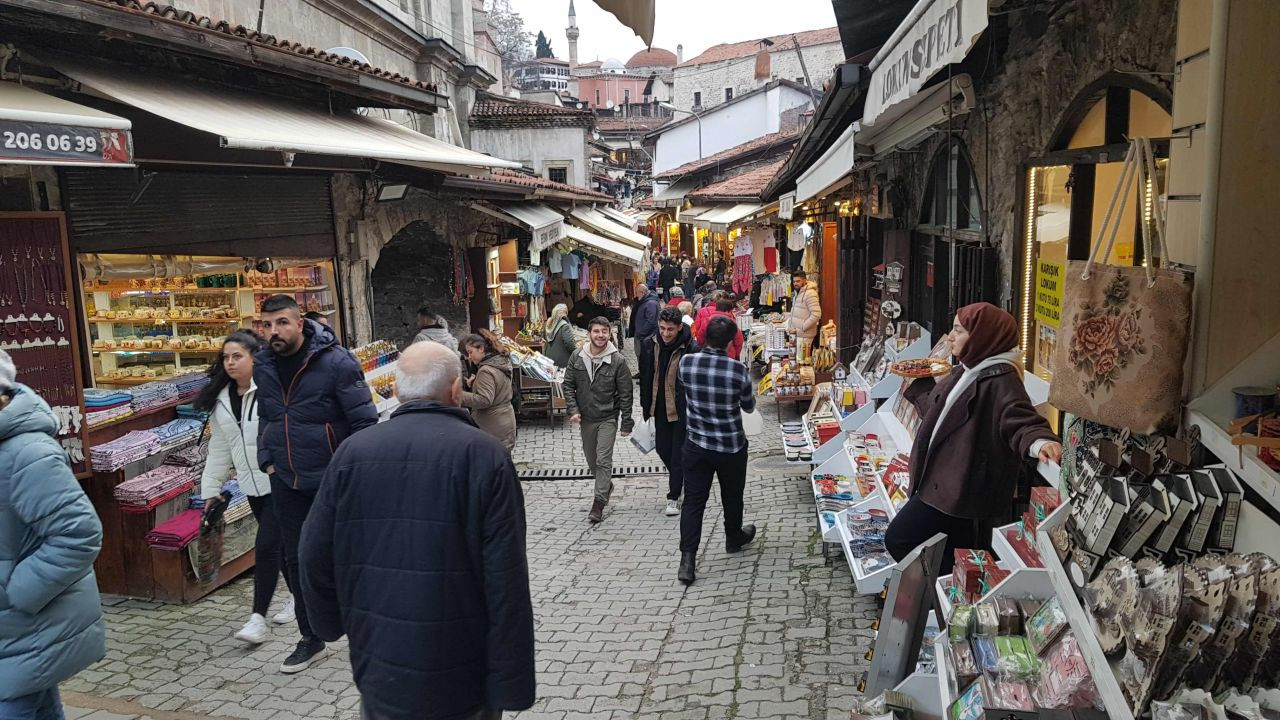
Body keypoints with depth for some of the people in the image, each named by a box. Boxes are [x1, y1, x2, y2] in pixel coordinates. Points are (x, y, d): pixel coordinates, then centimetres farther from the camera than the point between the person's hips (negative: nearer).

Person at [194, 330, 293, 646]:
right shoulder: (221, 400, 10)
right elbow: (219, 449, 16)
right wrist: (211, 489, 15)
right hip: (253, 485, 7)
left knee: (266, 546, -7)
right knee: (279, 543, 16)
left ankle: (258, 618, 1)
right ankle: (297, 595, 32)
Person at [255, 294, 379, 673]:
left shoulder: (336, 362, -18)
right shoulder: (263, 365, 2)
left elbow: (364, 421, -14)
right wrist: (267, 460, 7)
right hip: (287, 484, 5)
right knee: (297, 560, 13)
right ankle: (310, 638, 30)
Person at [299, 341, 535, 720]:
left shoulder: (352, 452, -4)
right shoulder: (482, 453, -14)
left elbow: (315, 557, 4)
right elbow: (506, 581, -16)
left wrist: (332, 624, 22)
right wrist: (511, 683, -10)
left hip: (379, 673, 3)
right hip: (461, 678, -3)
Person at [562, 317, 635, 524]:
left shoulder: (618, 360, -12)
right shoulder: (577, 357, -3)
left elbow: (625, 394, -8)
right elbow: (568, 384, 4)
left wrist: (627, 422, -7)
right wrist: (573, 410, -7)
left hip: (607, 418, -4)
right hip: (585, 417, 4)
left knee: (603, 460, -7)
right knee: (591, 458, 18)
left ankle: (599, 502, 1)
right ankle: (606, 485, 42)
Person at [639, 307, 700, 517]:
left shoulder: (691, 349, -18)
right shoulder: (650, 346, -3)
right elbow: (645, 377, 8)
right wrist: (645, 406, 10)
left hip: (682, 409, -5)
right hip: (660, 407, 5)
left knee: (678, 452, 1)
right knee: (662, 447, 16)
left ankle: (673, 496, 13)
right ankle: (677, 478, 43)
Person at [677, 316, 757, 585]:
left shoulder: (686, 362, -13)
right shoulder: (738, 370, -19)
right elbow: (749, 406, -2)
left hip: (696, 444, 1)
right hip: (731, 446, -1)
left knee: (693, 501, 6)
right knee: (732, 497, 21)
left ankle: (687, 560, -1)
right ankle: (734, 538, 44)